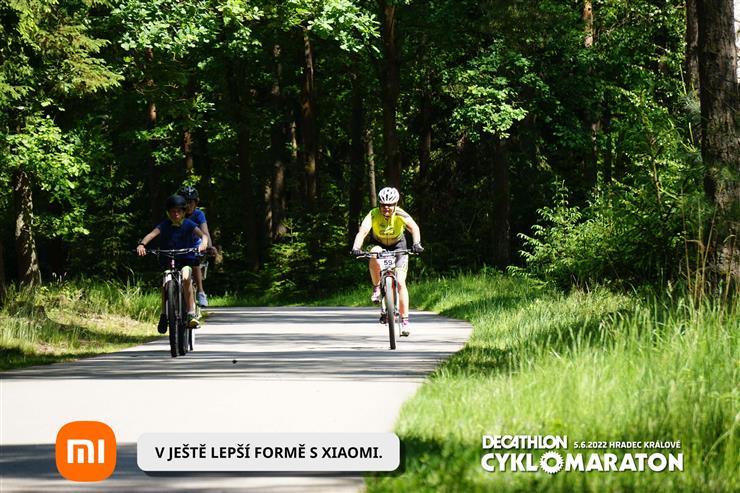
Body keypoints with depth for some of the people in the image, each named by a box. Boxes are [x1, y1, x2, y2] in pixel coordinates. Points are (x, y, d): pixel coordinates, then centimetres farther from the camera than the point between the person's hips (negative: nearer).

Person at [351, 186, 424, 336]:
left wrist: (416, 244, -64)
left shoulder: (400, 214, -28)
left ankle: (405, 320, -7)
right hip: (378, 244, 0)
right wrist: (356, 248, -60)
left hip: (398, 245, 0)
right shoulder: (373, 215, -27)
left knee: (400, 282, -13)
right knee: (374, 256, -37)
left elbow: (414, 227, -44)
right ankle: (376, 288, -14)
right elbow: (362, 231, -41)